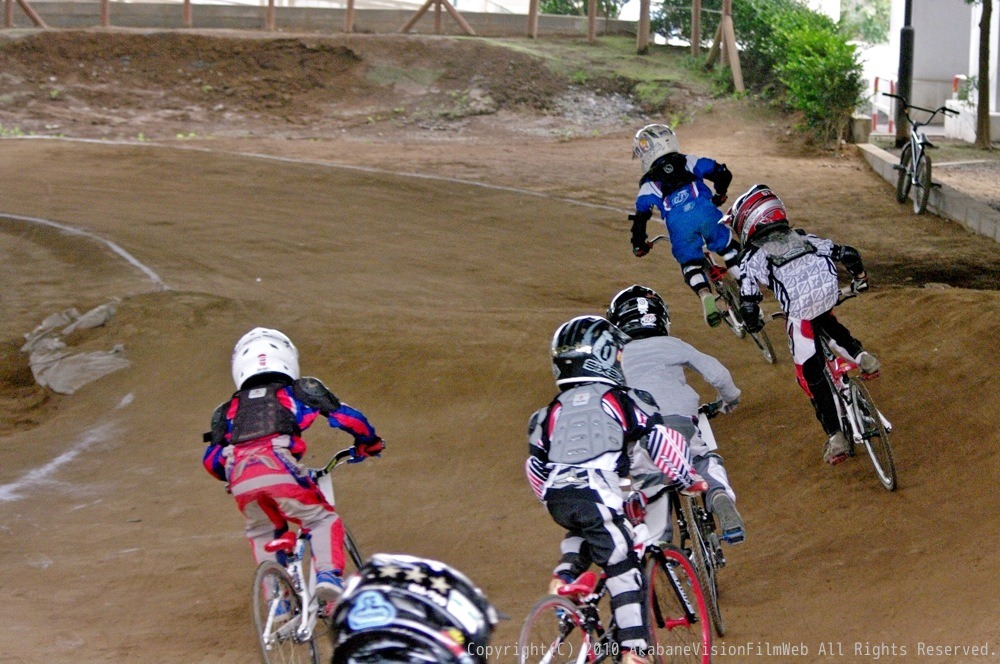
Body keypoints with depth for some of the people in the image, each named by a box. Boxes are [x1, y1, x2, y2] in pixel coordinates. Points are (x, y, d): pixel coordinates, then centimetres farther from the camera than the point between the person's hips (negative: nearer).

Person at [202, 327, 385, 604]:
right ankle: (328, 575, -13)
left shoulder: (229, 408, 32)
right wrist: (369, 444, 40)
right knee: (323, 521, 12)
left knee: (262, 533, 26)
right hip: (279, 467, -3)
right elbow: (349, 418, 21)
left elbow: (212, 461, 26)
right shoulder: (300, 390, 26)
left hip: (240, 477, 3)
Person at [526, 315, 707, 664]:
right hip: (597, 494, -5)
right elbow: (658, 438, 3)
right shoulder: (618, 398, 11)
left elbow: (535, 464, 26)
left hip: (557, 499, 5)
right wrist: (688, 479, 14)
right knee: (624, 572, 2)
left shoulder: (553, 410, 24)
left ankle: (565, 573, 14)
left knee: (586, 529, 36)